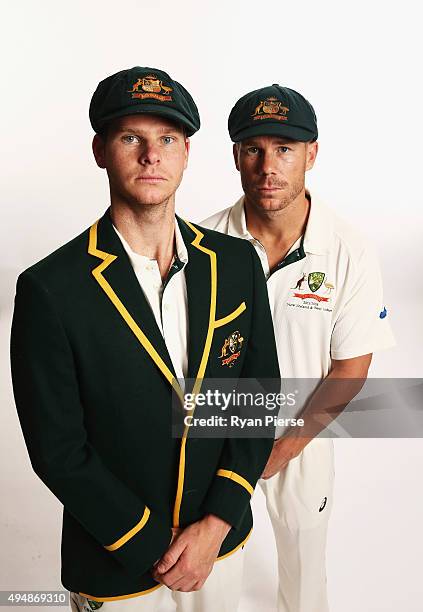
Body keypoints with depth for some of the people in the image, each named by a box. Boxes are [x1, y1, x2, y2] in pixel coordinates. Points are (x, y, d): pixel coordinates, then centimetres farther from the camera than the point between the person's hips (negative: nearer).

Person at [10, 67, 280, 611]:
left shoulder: (237, 262, -9)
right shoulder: (50, 290, -20)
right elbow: (57, 450, -16)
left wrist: (217, 524, -10)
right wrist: (155, 544, -13)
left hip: (221, 537, 4)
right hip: (113, 564, -3)